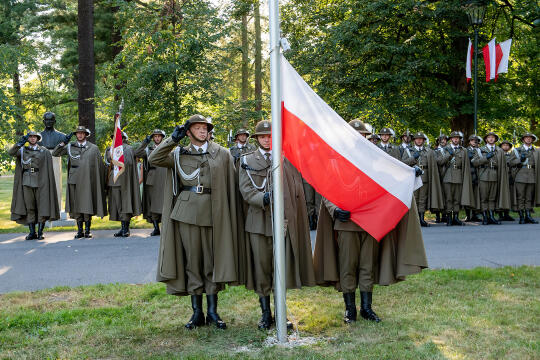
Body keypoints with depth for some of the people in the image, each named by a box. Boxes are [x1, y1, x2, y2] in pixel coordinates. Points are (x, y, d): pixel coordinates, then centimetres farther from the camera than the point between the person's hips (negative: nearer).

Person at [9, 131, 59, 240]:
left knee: (42, 207, -4)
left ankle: (40, 232, 0)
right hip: (27, 182, 2)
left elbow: (49, 169, 3)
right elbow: (11, 152, -7)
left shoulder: (44, 151, 6)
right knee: (29, 207, 3)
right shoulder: (22, 150, 12)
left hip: (40, 182, -2)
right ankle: (32, 232, 7)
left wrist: (48, 184, -4)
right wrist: (21, 142, -20)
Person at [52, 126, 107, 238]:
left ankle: (87, 231, 4)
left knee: (87, 205, -4)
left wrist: (102, 181, 7)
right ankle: (80, 231, 10)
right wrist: (63, 142, -2)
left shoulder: (93, 148, 8)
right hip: (74, 181, 2)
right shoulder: (70, 147, 12)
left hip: (87, 181, -2)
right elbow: (55, 153, 10)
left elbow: (100, 165, 10)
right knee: (76, 206, 3)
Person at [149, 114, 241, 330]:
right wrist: (173, 139, -3)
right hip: (187, 212, 0)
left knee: (212, 262, 4)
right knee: (192, 261, 3)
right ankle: (197, 312, 11)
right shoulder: (179, 154, 11)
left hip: (213, 213, 0)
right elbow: (153, 160, 0)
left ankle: (212, 312, 13)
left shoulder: (223, 154, 10)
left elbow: (231, 186, 8)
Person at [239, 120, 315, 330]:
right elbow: (246, 190, -1)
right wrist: (263, 199, -20)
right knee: (261, 267, 2)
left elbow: (295, 190, 11)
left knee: (282, 267, 1)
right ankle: (265, 314, 13)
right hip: (258, 220, 0)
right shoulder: (247, 161, 10)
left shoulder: (287, 159, 12)